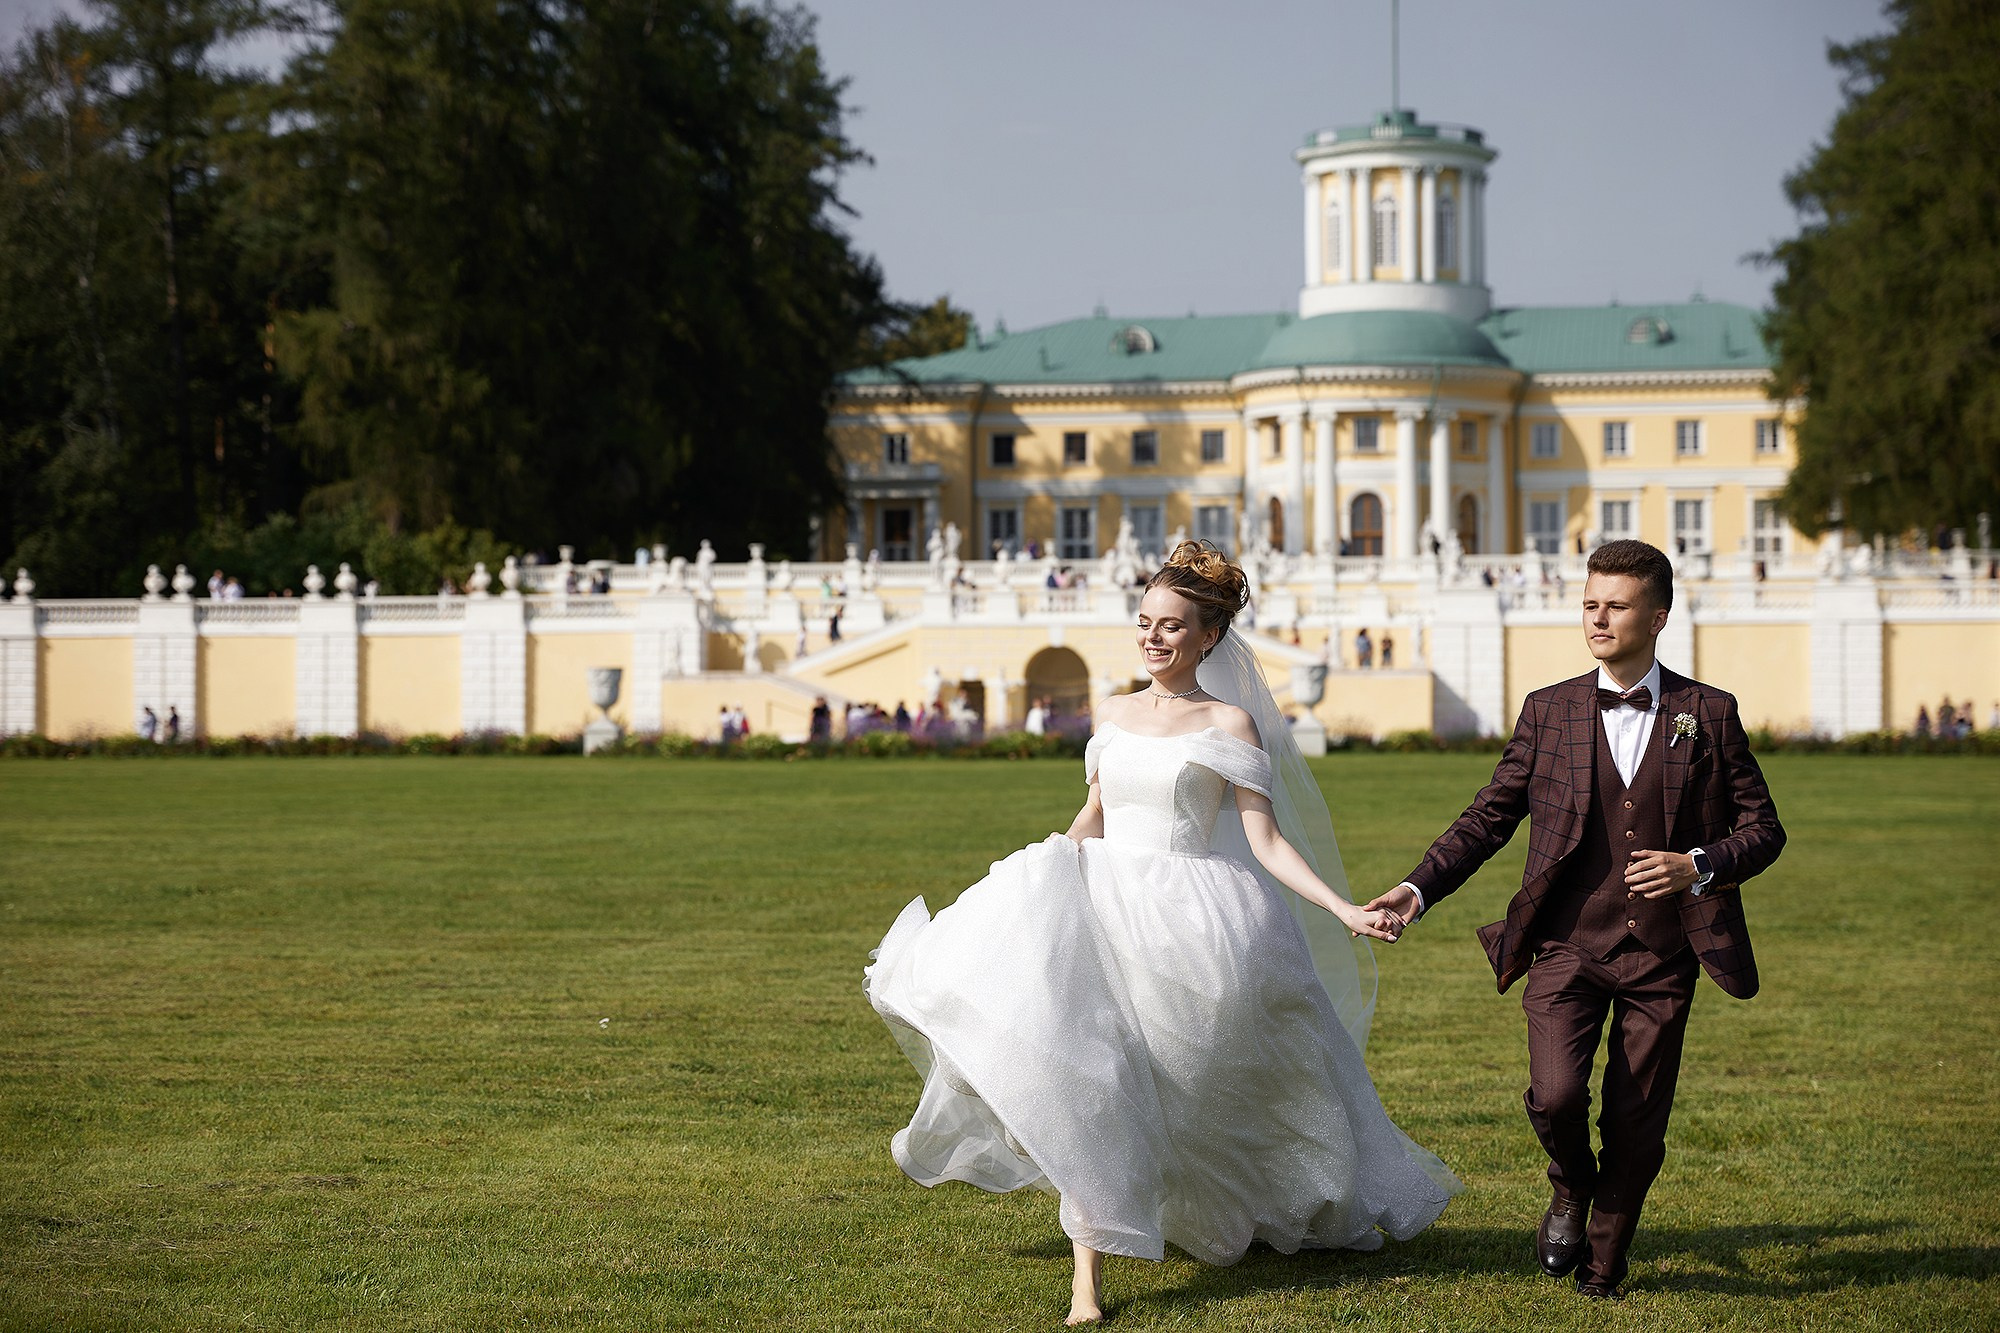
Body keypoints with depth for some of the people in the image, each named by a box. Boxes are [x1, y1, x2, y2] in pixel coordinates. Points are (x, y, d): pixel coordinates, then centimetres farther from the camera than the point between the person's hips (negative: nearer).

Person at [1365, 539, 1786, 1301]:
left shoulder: (1708, 716, 3)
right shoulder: (1548, 713, 5)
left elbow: (1763, 829, 5)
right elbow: (1489, 816, 7)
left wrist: (1699, 866, -15)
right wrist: (1419, 889, -5)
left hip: (1661, 954, 0)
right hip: (1567, 945, 0)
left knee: (1636, 1123, 4)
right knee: (1556, 1095, -18)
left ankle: (1604, 1262, 27)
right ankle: (1571, 1188, 16)